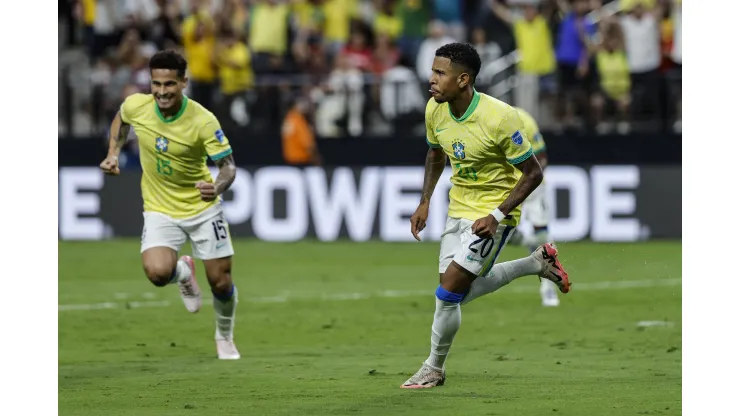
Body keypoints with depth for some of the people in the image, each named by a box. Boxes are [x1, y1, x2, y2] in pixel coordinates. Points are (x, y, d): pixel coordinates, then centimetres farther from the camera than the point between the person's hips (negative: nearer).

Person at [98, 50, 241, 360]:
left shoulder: (203, 121, -24)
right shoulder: (135, 106, -14)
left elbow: (228, 165, -19)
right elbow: (122, 119, 13)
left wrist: (218, 187, -40)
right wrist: (113, 153, 2)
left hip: (202, 207, -1)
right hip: (159, 210, 1)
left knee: (221, 283, 1)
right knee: (157, 272, -24)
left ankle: (225, 337, 34)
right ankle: (184, 272, 15)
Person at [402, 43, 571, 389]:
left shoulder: (499, 118, -27)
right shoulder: (435, 110, -7)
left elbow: (533, 173, -18)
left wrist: (496, 215, -26)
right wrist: (424, 202, 3)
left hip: (494, 212, -8)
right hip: (459, 207, 8)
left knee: (448, 293, -13)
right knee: (461, 292, 15)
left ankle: (434, 369, 7)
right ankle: (538, 263, 31)